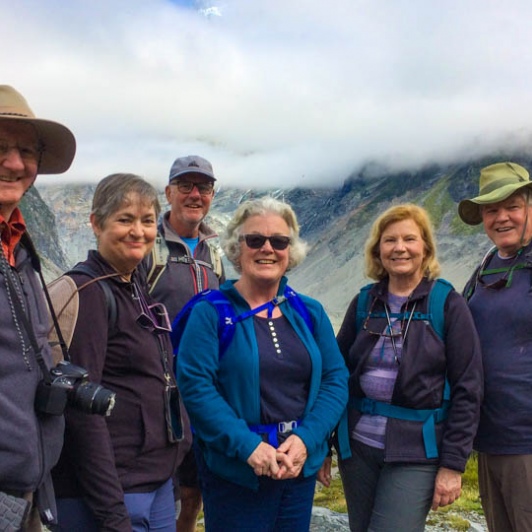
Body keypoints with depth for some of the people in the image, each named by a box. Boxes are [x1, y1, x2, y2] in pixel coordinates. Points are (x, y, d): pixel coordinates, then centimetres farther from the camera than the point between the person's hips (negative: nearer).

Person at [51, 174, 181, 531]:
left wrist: (164, 472, 14)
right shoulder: (86, 290, -14)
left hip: (158, 481, 8)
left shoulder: (139, 288, 10)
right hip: (110, 491, -8)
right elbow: (82, 407, -19)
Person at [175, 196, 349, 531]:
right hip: (234, 471, -4)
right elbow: (195, 384, -15)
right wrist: (248, 445, -21)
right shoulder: (211, 312, -8)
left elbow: (336, 379, 2)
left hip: (301, 467, 5)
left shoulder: (310, 313, 5)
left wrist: (306, 439, -12)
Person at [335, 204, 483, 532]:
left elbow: (468, 389, -8)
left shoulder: (447, 304, -6)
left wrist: (453, 464, -10)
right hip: (358, 447, 4)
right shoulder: (364, 303, 4)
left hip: (416, 454, -4)